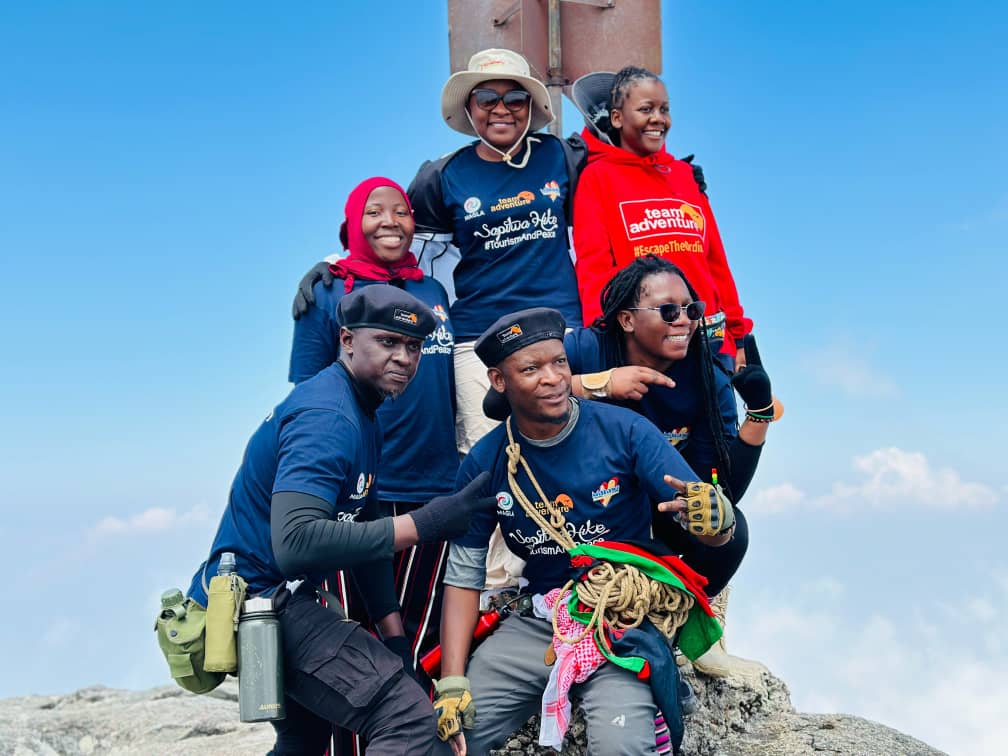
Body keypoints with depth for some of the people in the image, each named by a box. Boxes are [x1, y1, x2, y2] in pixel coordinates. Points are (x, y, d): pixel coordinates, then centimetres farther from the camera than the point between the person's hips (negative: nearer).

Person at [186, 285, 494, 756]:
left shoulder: (360, 415, 11)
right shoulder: (327, 419, -21)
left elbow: (363, 533, 12)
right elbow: (296, 544, -35)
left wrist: (395, 638, 7)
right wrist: (424, 524, -31)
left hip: (258, 598, 11)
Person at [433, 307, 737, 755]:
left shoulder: (625, 431, -11)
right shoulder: (485, 463, -2)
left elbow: (720, 533, -11)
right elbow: (463, 575, 2)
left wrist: (713, 518, -37)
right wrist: (452, 684, -8)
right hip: (538, 623, 3)